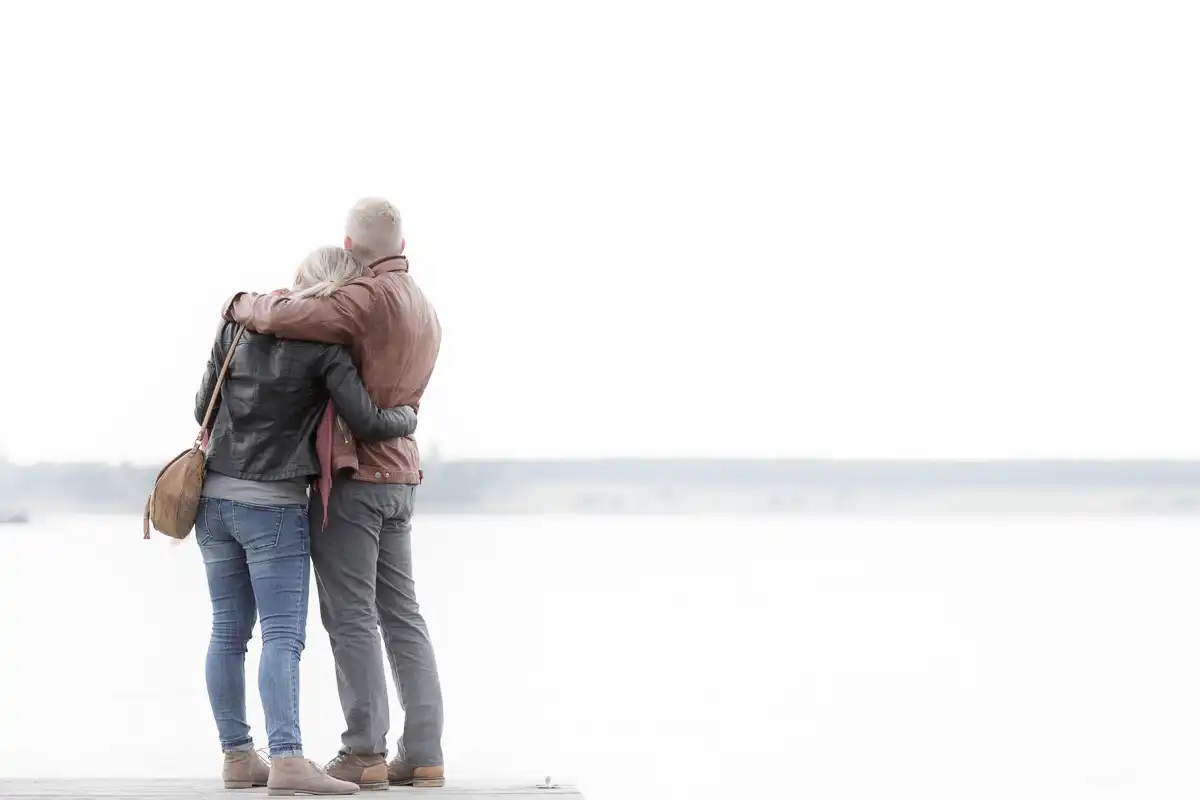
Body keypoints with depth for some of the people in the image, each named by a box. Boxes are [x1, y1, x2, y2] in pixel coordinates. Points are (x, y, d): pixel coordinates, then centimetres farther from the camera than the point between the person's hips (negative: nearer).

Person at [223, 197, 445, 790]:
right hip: (398, 479, 8)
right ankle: (423, 753, 3)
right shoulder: (426, 314, 14)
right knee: (402, 617, 7)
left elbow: (281, 318, -28)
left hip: (349, 477, -8)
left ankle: (364, 753, -6)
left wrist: (243, 306, -4)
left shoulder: (368, 298, -16)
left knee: (351, 618, -5)